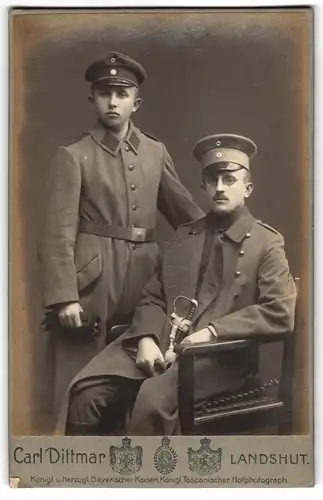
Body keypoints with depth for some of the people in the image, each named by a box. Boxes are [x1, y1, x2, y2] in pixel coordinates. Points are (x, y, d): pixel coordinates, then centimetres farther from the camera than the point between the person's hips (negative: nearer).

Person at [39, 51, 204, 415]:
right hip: (91, 282, -4)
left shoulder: (156, 152, 13)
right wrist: (64, 296, -16)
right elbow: (59, 233, -7)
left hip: (144, 280, 4)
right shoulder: (72, 156, 0)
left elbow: (186, 213, 18)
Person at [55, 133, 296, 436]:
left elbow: (280, 313, -7)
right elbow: (153, 298, 15)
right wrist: (147, 339, -6)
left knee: (154, 397, -33)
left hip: (219, 353, -4)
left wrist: (212, 332, -15)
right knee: (86, 392, -17)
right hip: (159, 342, 5)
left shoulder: (267, 243, 5)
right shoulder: (184, 236, 19)